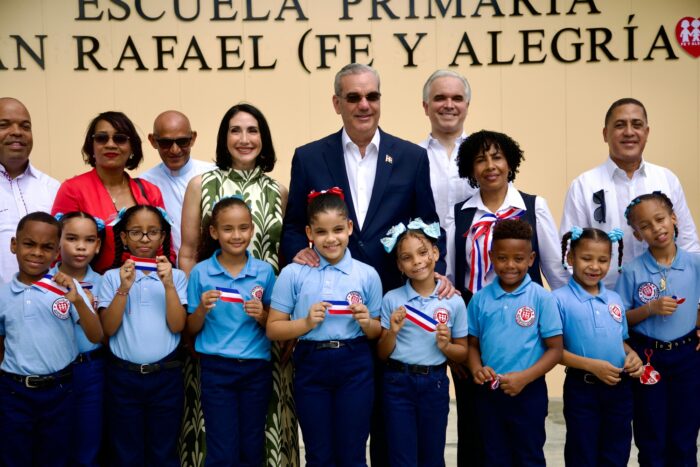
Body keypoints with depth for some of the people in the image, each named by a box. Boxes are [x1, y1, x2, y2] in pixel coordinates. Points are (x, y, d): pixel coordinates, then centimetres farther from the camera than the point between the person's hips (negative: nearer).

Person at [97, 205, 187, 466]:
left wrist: (168, 285, -19)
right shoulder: (112, 277, 1)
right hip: (123, 376, 0)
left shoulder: (175, 276, 1)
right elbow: (108, 329, -7)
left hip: (166, 375, 0)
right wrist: (124, 289, -18)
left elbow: (177, 326, -8)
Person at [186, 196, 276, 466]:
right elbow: (191, 329, 3)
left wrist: (261, 315, -13)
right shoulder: (200, 272, -3)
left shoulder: (264, 271, 0)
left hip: (256, 368, 2)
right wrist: (202, 309, -16)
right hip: (216, 369, -1)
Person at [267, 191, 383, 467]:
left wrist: (367, 323, -12)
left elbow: (377, 333, 9)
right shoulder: (293, 274, -3)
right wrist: (307, 322, -15)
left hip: (355, 367, 0)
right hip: (310, 366, 0)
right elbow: (273, 329, 0)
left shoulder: (367, 275, 0)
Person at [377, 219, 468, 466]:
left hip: (435, 383, 1)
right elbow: (382, 354, 1)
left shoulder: (454, 301, -3)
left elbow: (463, 353, 5)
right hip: (398, 383, 0)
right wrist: (392, 332, -18)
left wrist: (445, 346, -15)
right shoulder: (391, 299, -4)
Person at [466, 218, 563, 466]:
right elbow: (472, 343, 9)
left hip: (528, 393, -3)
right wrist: (476, 368, -11)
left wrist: (524, 377, -19)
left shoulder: (542, 298, -8)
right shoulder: (480, 299, 1)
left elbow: (555, 348, -8)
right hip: (488, 393, 3)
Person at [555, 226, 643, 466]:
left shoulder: (615, 299, 7)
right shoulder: (559, 299, -11)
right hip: (582, 390, -5)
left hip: (620, 388, 5)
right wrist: (591, 365, -20)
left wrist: (632, 355, -3)